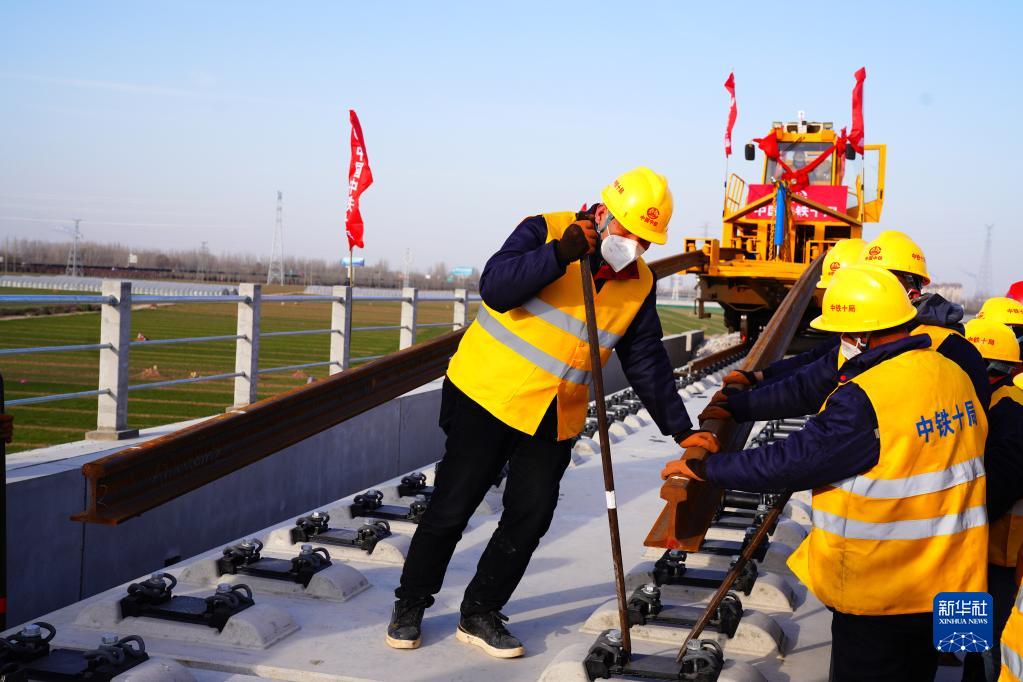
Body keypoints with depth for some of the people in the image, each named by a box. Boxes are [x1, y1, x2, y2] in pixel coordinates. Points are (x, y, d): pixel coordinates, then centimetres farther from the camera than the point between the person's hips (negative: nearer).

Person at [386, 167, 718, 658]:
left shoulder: (640, 285, 4)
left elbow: (646, 363, 9)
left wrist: (679, 428, 5)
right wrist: (559, 255, -33)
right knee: (451, 508, 1)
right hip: (488, 395, -5)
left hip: (555, 421, 5)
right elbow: (494, 286, -24)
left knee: (530, 520, 3)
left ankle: (480, 614, 21)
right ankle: (409, 606, 20)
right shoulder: (546, 231, -10)